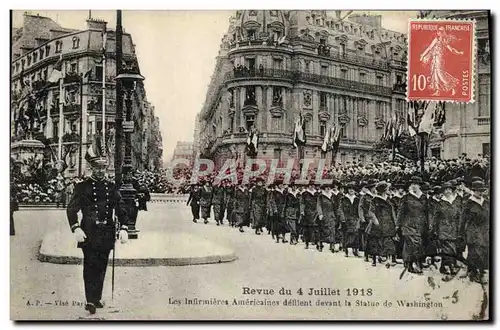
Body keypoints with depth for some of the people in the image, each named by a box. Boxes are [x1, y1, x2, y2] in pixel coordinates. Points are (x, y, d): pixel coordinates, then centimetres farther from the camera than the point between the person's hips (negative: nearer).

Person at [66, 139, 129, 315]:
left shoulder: (112, 187, 10)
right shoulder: (82, 187, 0)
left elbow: (121, 209, 8)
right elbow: (71, 209, -4)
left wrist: (123, 228, -4)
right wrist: (76, 228, -18)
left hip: (107, 233, 4)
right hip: (89, 233, -4)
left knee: (101, 267, 10)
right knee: (90, 266, -7)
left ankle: (97, 298, 21)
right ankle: (90, 301, -5)